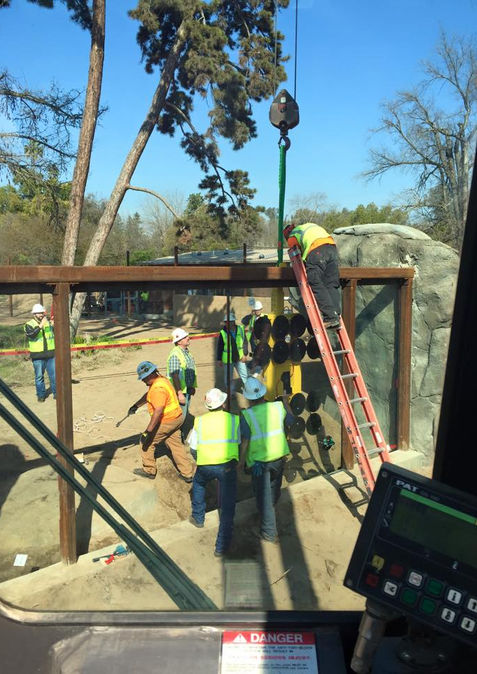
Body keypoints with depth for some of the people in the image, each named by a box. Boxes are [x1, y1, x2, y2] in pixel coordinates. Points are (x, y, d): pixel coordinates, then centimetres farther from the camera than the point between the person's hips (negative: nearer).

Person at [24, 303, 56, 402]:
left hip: (51, 354, 2)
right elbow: (31, 335, -19)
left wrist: (53, 325, -15)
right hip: (37, 356, -2)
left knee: (54, 374, 4)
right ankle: (41, 395, 16)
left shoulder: (48, 322, 10)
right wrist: (40, 326, -27)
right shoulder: (29, 325, 0)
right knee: (39, 376, 5)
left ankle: (56, 392, 15)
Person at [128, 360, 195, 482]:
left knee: (146, 442, 8)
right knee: (176, 445, 14)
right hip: (177, 418, 10)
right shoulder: (161, 379, 9)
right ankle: (188, 473, 15)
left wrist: (148, 431, -31)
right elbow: (148, 395, 25)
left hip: (166, 421, -10)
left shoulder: (158, 388, -25)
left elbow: (158, 411, -31)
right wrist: (136, 406, 28)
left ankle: (149, 471, 21)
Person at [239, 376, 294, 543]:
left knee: (263, 495, 9)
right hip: (279, 456, 4)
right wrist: (286, 402, 22)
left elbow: (245, 440, -17)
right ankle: (270, 509, 56)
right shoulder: (278, 406, -8)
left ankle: (269, 532, 16)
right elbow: (291, 421, 10)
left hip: (258, 460, -4)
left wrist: (242, 460, -3)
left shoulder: (246, 415, -18)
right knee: (274, 488, 29)